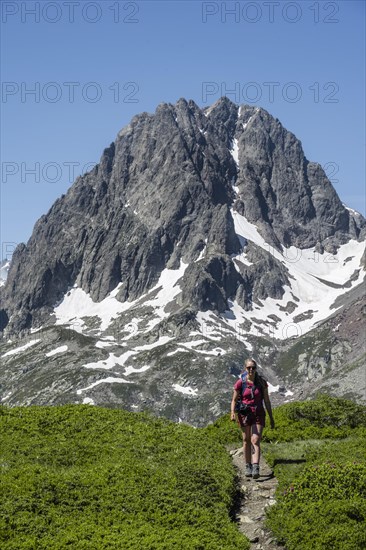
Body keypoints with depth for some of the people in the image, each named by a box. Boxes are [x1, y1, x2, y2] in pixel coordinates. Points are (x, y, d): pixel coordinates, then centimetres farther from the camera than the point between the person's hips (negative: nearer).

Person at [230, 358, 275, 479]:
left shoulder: (261, 382, 1)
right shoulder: (240, 383, -3)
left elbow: (267, 400, 6)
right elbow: (234, 400, 2)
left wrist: (271, 417, 8)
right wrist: (233, 413, -16)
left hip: (258, 414, 0)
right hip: (244, 414, 0)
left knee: (255, 440, -12)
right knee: (246, 441, 8)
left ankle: (256, 468, -21)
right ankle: (248, 466, 21)